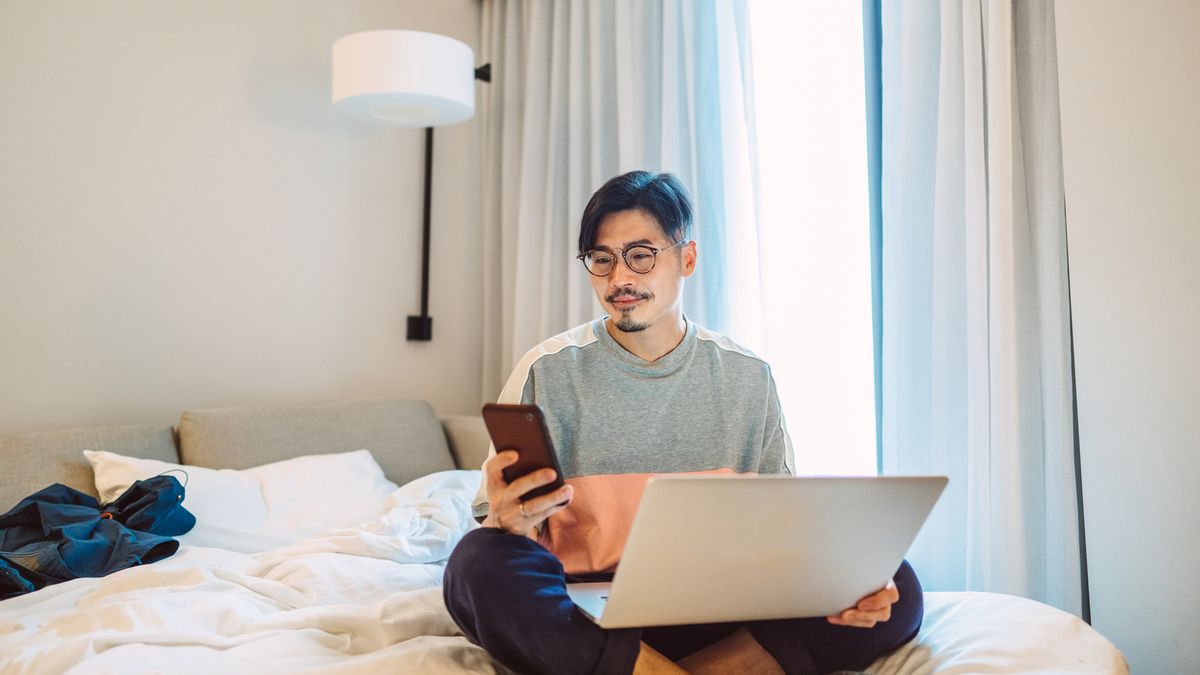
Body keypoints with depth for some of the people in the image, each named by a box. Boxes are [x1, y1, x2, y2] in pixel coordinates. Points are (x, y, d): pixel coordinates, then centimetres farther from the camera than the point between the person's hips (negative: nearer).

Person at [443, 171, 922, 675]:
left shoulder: (747, 378, 7)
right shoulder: (549, 372, 0)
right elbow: (501, 528, -1)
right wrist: (512, 522, -27)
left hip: (714, 611, 2)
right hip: (578, 617, -2)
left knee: (894, 586, -18)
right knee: (481, 564, -33)